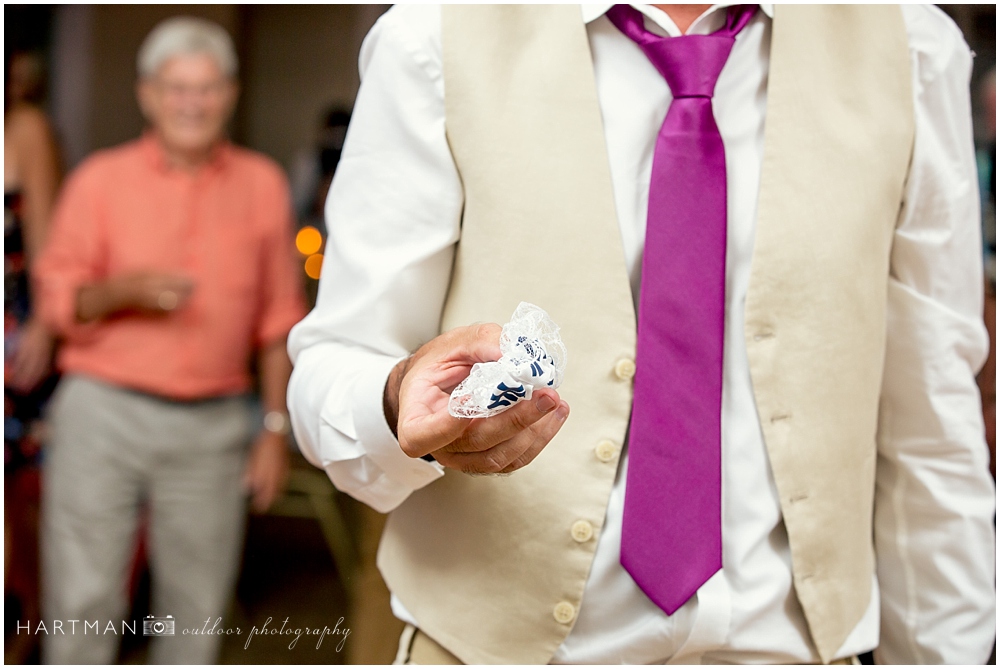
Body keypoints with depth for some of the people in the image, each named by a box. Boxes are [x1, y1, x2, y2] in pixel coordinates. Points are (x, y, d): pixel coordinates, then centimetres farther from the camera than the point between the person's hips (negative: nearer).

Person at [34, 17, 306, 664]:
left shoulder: (263, 184, 6)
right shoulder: (100, 178, 3)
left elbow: (279, 319, 7)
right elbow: (57, 299, 2)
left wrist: (278, 428, 4)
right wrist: (128, 290, -18)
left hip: (213, 426, 1)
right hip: (103, 414, -1)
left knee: (197, 607, 8)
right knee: (83, 595, 1)